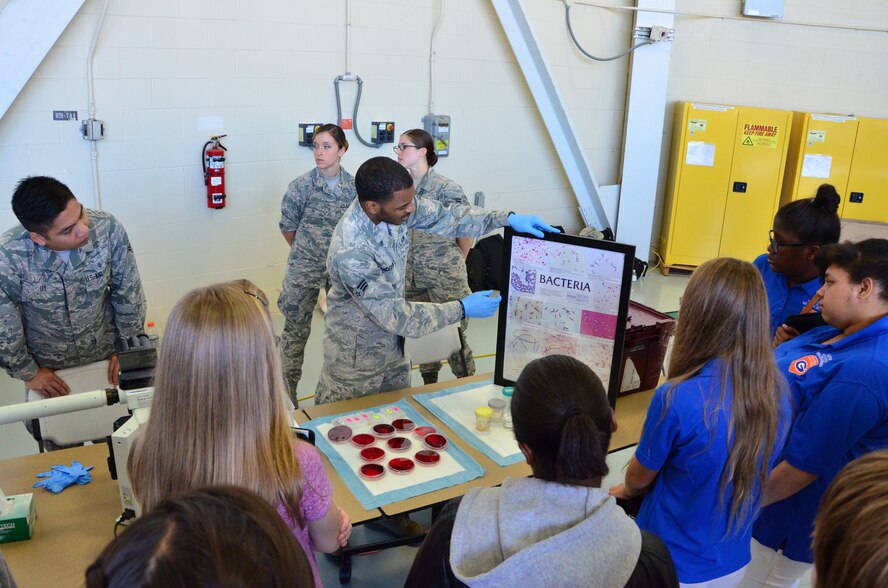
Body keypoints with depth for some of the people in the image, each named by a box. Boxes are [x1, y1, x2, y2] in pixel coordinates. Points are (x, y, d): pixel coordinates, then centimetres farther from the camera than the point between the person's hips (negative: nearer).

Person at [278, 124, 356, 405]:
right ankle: (286, 396, 15)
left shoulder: (354, 186, -5)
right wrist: (306, 252, 10)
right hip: (304, 268, -2)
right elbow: (288, 227, 0)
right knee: (296, 330, 4)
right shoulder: (301, 186, -10)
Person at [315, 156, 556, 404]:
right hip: (357, 355, -7)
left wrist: (507, 219, -11)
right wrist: (462, 308, -22)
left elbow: (445, 216, -1)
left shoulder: (391, 207, -15)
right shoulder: (350, 253, -35)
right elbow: (396, 316, -29)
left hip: (392, 344, 7)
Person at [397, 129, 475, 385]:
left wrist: (455, 264, 5)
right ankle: (430, 385, 34)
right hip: (413, 278, 6)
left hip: (446, 279, -6)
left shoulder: (446, 188, -13)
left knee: (454, 336, 0)